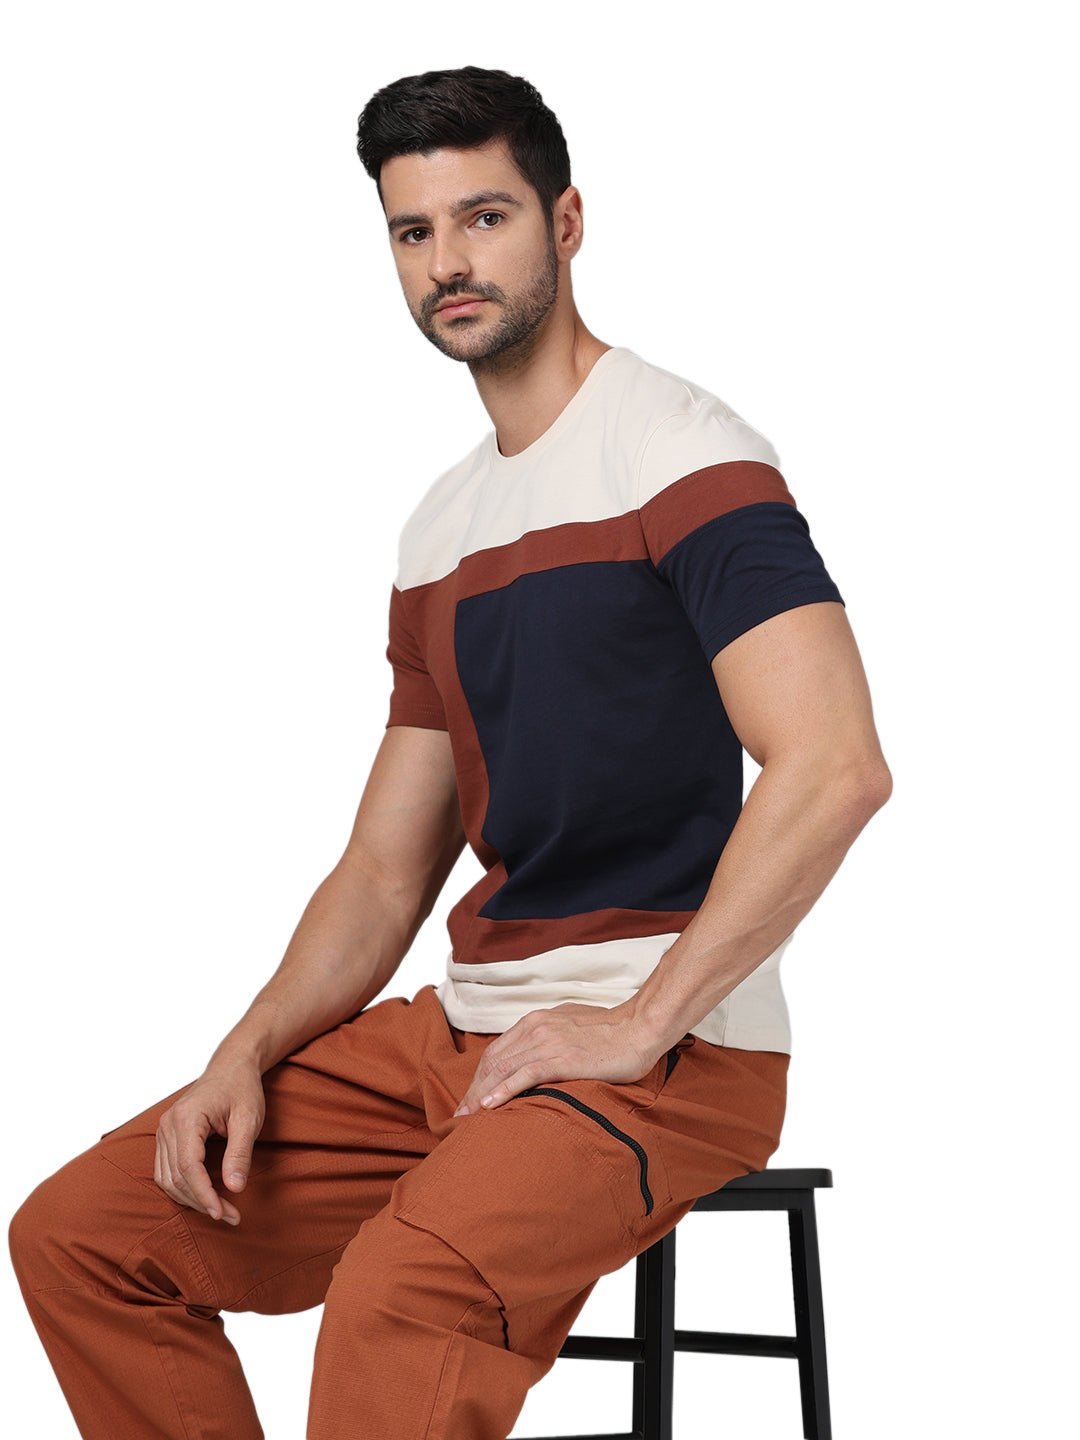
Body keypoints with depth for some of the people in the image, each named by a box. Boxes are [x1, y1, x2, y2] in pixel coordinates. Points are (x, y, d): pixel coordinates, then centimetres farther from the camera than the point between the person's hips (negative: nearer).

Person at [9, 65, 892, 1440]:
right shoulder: (439, 529, 17)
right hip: (461, 1023, 8)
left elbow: (834, 767, -21)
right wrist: (250, 1052, 1)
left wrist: (638, 1025, -20)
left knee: (401, 1301, -36)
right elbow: (386, 869, 18)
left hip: (671, 1050, -8)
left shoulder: (674, 448, -8)